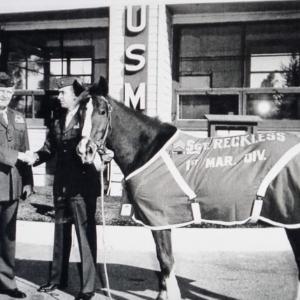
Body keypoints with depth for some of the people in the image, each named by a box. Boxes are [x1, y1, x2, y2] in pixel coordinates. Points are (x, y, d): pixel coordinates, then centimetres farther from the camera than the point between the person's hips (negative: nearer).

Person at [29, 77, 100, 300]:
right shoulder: (57, 123, 12)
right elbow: (49, 149, 10)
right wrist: (37, 156, -9)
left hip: (83, 186, -7)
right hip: (61, 186, 7)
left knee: (85, 234, 0)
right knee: (61, 233, 19)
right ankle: (58, 278, 35)